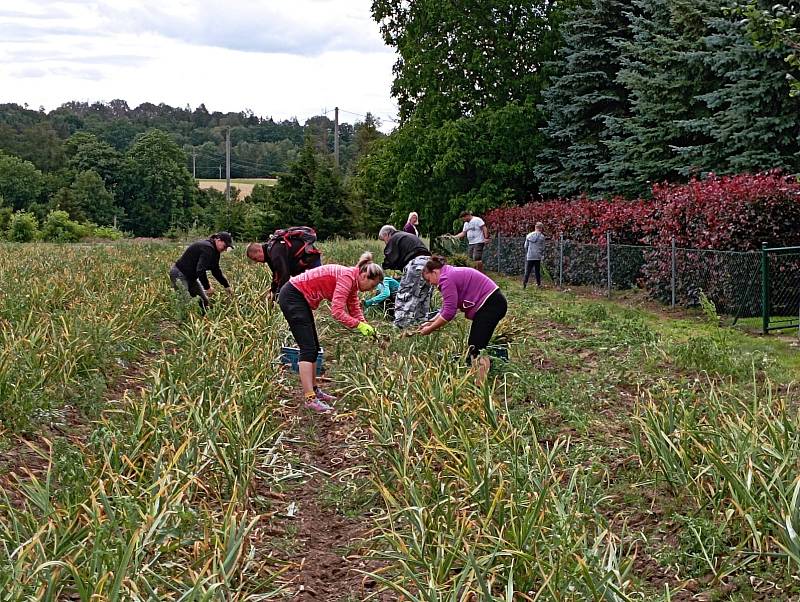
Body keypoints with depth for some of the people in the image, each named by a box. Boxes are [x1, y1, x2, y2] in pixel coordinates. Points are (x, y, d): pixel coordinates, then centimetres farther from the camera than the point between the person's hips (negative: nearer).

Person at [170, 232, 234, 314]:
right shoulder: (207, 248, -26)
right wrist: (208, 287, -25)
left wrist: (226, 286, 17)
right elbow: (200, 270, -34)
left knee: (204, 301, 10)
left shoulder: (214, 251, 7)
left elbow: (216, 271, 19)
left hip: (191, 277, 11)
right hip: (179, 274, -11)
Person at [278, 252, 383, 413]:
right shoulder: (347, 277, -19)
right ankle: (310, 399, -18)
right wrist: (359, 325, -18)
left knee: (313, 348, 15)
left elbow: (355, 311, 13)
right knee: (309, 349, -15)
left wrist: (367, 328, -2)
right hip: (292, 297, -11)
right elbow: (337, 311, -26)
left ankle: (314, 390, 24)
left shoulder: (352, 281, 10)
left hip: (300, 299, 11)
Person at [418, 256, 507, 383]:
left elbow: (449, 313, -17)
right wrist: (430, 322, 14)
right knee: (474, 345, 13)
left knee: (476, 347, -13)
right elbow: (446, 308, 21)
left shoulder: (446, 278, -13)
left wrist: (430, 329, -7)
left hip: (491, 304, -11)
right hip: (494, 303, 11)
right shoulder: (451, 274, 19)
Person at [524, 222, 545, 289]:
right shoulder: (541, 236, -5)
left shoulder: (529, 235, 4)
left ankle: (525, 282, -9)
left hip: (529, 256, 1)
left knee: (527, 271, 3)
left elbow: (525, 246, 9)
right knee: (537, 271, 8)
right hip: (538, 256, -1)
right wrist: (542, 256, 11)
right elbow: (542, 248, -1)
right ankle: (538, 283, 14)